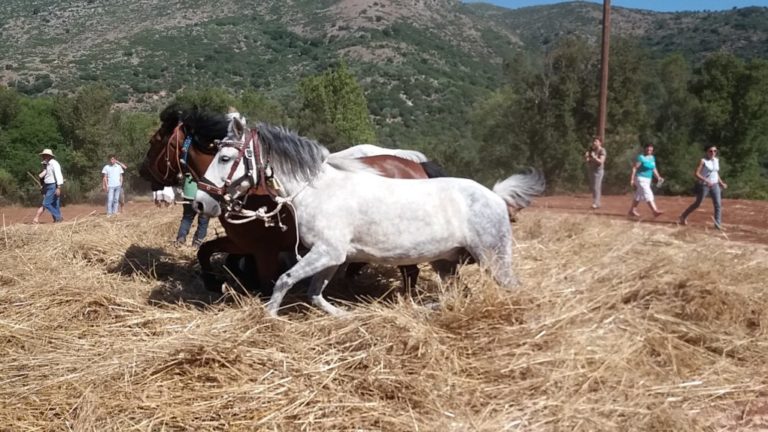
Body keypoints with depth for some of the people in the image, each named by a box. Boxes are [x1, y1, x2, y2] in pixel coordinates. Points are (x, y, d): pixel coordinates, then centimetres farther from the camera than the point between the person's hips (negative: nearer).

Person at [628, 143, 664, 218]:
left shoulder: (652, 158, 10)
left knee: (638, 195, 14)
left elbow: (654, 169, 17)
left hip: (648, 180, 8)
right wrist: (632, 179, -18)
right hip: (640, 178, -8)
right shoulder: (641, 157, -13)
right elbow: (634, 168, -14)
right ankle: (655, 211, -22)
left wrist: (658, 177, 6)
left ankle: (632, 210, 24)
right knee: (648, 194, -16)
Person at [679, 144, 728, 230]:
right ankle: (683, 216, 25)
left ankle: (718, 224, 0)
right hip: (703, 185, -6)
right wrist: (706, 181, -29)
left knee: (718, 204, -4)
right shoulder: (703, 161, -13)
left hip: (715, 185, 6)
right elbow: (696, 174, -20)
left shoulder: (716, 160, 8)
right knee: (697, 203, 6)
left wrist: (721, 183, 13)